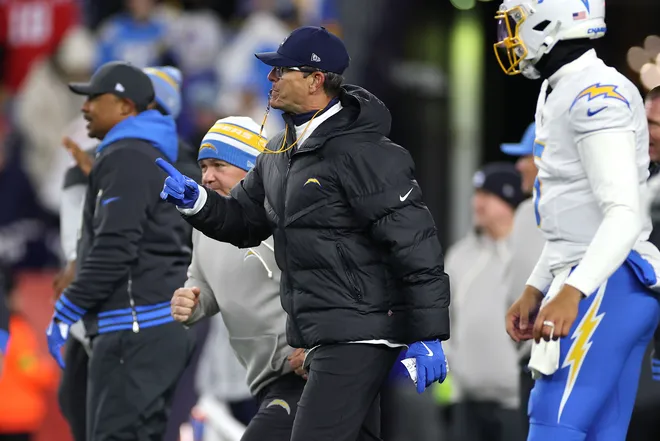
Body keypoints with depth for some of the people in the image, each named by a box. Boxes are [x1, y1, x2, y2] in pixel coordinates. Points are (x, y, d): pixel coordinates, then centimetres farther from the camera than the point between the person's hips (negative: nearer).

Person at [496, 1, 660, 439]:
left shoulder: (597, 95, -15)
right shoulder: (561, 94, 17)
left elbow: (624, 214, -23)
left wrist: (573, 292, -31)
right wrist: (534, 290, 24)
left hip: (607, 287, -11)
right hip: (588, 285, 11)